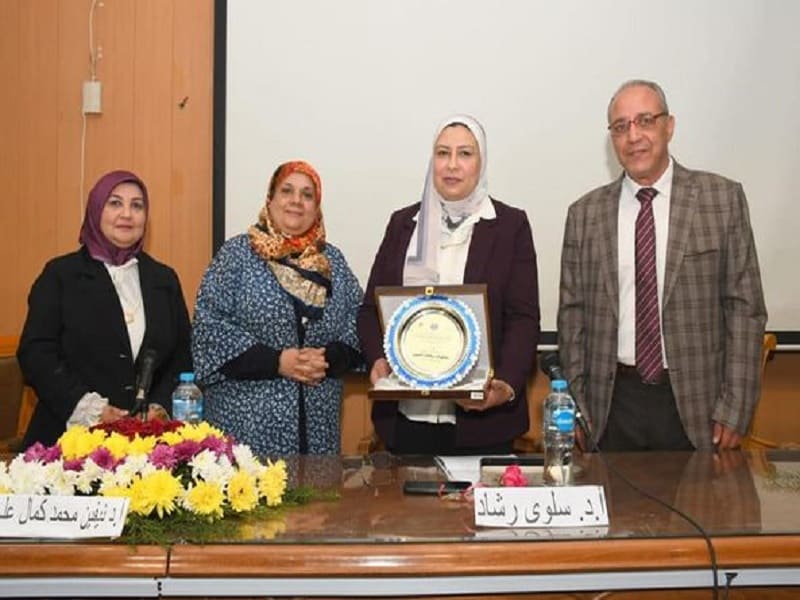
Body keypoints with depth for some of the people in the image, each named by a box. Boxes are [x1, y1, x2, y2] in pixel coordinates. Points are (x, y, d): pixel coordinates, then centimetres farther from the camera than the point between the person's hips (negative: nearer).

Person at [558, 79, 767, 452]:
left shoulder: (723, 199, 0)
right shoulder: (585, 214, 4)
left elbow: (745, 306, -2)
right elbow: (572, 315, 6)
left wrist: (734, 409, -6)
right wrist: (576, 408, 3)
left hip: (695, 406, -1)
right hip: (611, 405, 1)